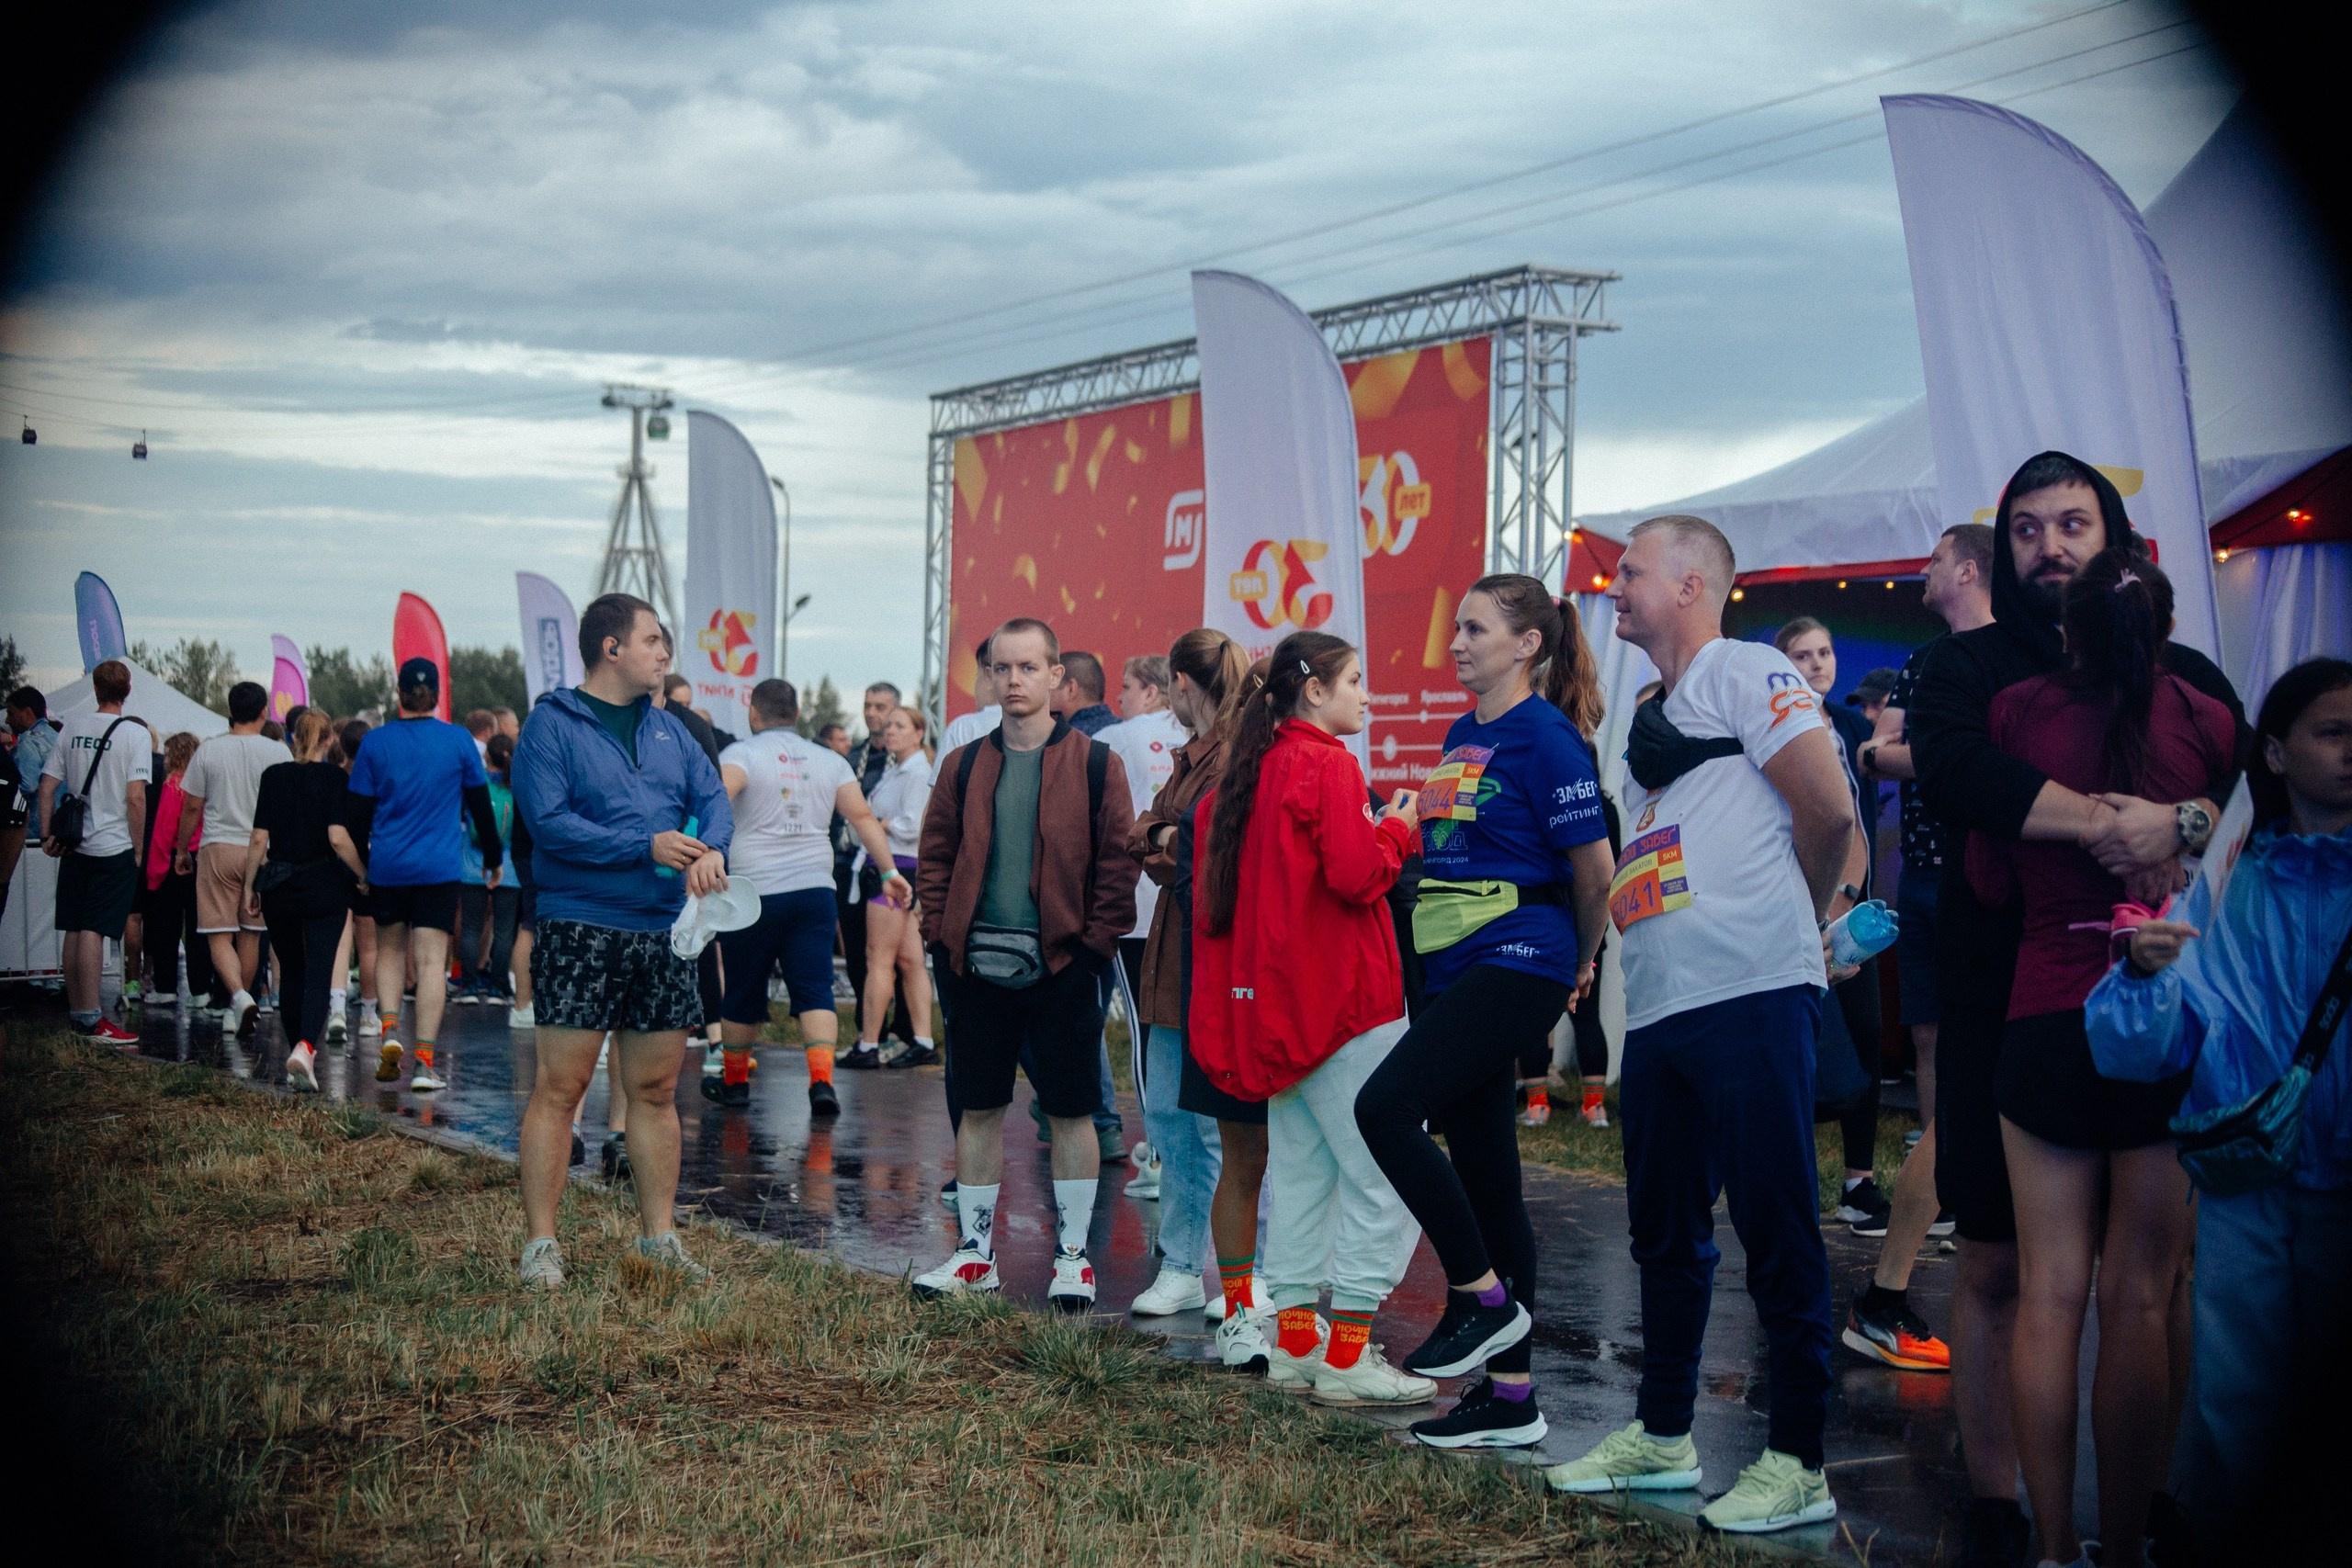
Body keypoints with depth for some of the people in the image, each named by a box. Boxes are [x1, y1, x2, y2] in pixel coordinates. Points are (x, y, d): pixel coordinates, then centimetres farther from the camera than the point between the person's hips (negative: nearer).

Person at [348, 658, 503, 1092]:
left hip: (386, 866, 1)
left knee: (389, 948, 20)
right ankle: (424, 1062, -7)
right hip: (440, 868, -1)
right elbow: (481, 806, 7)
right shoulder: (458, 740, -1)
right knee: (432, 960, -2)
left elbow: (357, 812, 4)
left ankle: (390, 1028, 0)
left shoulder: (375, 742, 1)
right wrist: (492, 859, 19)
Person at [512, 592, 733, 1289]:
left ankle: (659, 1235, 19)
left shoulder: (668, 728, 14)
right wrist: (646, 847, -19)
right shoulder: (552, 724, -6)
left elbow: (713, 797, 7)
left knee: (655, 1089, 11)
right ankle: (540, 1244, 3)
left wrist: (710, 847, -15)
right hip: (581, 929, -6)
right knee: (560, 1087, -4)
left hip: (664, 932, 6)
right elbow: (549, 822, -16)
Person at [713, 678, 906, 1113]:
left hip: (754, 891, -3)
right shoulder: (828, 760, 12)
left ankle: (735, 1081, 26)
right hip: (815, 889, 3)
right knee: (815, 989, -1)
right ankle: (822, 1080, -17)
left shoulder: (742, 754, -1)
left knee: (742, 993, 12)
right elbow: (864, 819, 9)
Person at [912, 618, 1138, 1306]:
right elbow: (936, 855, 11)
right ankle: (975, 1251, 21)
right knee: (977, 1108, 10)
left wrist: (1097, 943, -9)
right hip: (977, 965, 3)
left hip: (1061, 966, -3)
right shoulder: (964, 766, 8)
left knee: (1070, 1112, 4)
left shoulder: (1094, 765, -2)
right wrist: (940, 934, 1)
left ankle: (1073, 1254, 16)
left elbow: (1118, 862, -2)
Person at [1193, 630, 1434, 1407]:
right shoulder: (1327, 763, -12)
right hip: (1345, 995, -9)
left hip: (1277, 995, 9)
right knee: (1385, 1173, -5)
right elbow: (1356, 874, -20)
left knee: (1300, 1167, 13)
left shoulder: (1253, 766, 13)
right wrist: (1399, 827, -3)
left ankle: (1295, 1342, 16)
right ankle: (1348, 1357, -6)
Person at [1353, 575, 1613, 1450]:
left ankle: (1484, 1296, -5)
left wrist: (1580, 965, 4)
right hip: (1456, 968, 9)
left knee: (1386, 1107, -21)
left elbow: (1593, 869, -9)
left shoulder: (1545, 735, -9)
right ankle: (1510, 1398, 14)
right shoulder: (1462, 736, 15)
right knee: (1482, 1169, 8)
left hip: (1515, 964, -9)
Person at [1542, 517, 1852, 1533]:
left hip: (1749, 997, -9)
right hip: (1656, 1009, 9)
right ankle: (1662, 1435, 26)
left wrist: (1788, 922, 1)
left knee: (1775, 1226, -3)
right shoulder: (1651, 719, 23)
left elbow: (1829, 809, -12)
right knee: (1665, 1229, 15)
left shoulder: (1744, 671, -3)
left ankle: (1798, 1462, 4)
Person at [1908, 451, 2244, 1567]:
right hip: (2001, 1005, -1)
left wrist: (2179, 825, -22)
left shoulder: (2180, 674, 13)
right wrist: (2107, 820, -23)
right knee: (1994, 1266, 2)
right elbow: (1948, 767, -15)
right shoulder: (1968, 665, 7)